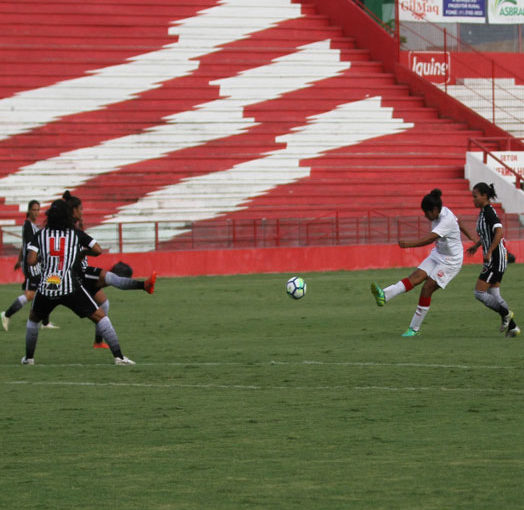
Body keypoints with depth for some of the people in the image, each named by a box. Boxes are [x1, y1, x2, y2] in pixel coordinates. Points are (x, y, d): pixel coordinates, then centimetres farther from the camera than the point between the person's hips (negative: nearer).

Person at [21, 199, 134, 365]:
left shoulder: (40, 235, 7)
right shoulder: (77, 234, 6)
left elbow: (31, 261, -2)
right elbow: (98, 251, 2)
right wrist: (83, 252, 21)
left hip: (45, 288, 2)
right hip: (70, 287, -2)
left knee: (33, 319, 30)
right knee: (99, 317, 4)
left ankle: (29, 357, 32)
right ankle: (118, 356, -5)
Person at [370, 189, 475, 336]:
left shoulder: (446, 221, -28)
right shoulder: (442, 213, 2)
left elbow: (431, 238, -40)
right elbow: (458, 223, 20)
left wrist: (409, 244, -50)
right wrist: (470, 237, 37)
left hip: (450, 261, -9)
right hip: (437, 255, 9)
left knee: (427, 288, -12)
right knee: (415, 277, -12)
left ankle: (414, 328, -3)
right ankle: (384, 295, -34)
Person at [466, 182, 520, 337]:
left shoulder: (489, 212, -16)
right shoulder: (484, 212, 14)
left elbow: (499, 232, -29)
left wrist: (489, 252, -28)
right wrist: (476, 245, 20)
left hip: (496, 259, -10)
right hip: (493, 259, 10)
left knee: (479, 293, -8)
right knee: (493, 296, 11)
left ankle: (505, 313, 5)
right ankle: (512, 327, 14)